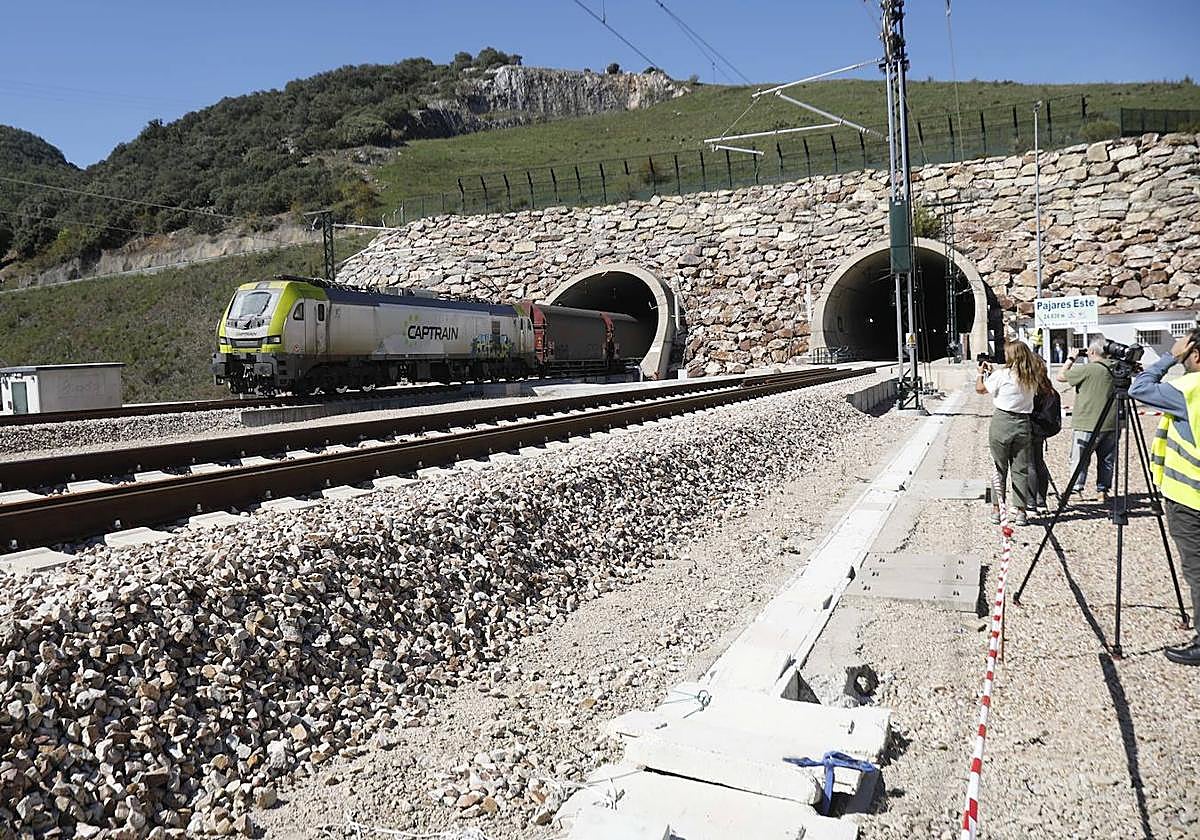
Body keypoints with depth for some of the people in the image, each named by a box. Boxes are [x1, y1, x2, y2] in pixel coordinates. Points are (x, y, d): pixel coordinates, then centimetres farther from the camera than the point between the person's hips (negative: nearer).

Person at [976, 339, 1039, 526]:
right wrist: (993, 372, 24)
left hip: (1001, 421, -3)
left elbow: (980, 388, 0)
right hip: (1022, 423, 3)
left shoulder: (1002, 375, -11)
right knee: (1021, 469, 8)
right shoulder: (1031, 378, 4)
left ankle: (997, 509, 10)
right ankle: (1021, 511, 9)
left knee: (1000, 468, 6)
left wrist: (981, 373, 19)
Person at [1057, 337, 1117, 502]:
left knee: (1079, 458, 2)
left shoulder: (1087, 369, -15)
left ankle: (1076, 488, -1)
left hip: (1087, 425, -6)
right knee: (1106, 459, 14)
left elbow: (1060, 376, -5)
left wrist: (1071, 359, 5)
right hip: (1110, 425, 6)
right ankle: (1103, 490, 18)